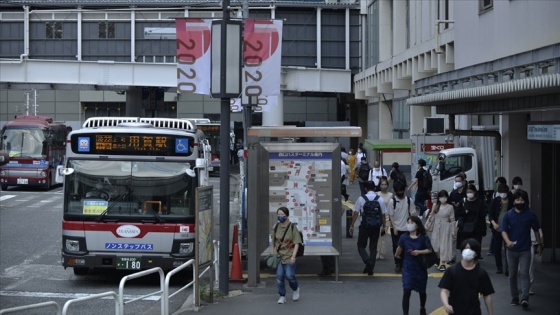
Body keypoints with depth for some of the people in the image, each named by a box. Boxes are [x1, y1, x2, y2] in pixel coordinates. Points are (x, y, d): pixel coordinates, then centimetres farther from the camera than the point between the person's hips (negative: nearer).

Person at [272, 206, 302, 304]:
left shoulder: (293, 227, -9)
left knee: (289, 275, -11)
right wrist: (273, 254, 10)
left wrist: (293, 256, -19)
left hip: (289, 256, -3)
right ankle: (282, 297, 9)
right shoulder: (276, 227, 2)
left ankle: (296, 288, 20)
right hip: (279, 256, 3)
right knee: (279, 276, -4)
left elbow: (297, 243, -11)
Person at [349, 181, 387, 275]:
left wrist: (352, 225, 3)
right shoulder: (380, 199, -2)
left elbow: (356, 213, -6)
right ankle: (370, 269, 11)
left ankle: (367, 260, -15)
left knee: (361, 245, 11)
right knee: (373, 247, 11)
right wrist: (384, 225, 17)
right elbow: (383, 214, 2)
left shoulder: (361, 198, -7)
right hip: (376, 227, 2)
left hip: (364, 226, -2)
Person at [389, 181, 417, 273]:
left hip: (406, 228, 1)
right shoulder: (392, 202, -4)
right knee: (396, 247, 1)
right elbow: (391, 216, -4)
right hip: (396, 229, -1)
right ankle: (398, 264, 11)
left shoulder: (409, 200, 0)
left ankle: (403, 264, 12)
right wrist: (394, 227, -11)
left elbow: (412, 214, 4)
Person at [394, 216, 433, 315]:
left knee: (421, 290, 18)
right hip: (408, 268, -1)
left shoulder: (423, 238, -10)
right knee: (406, 291, -13)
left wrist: (419, 252, -22)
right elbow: (400, 249, 7)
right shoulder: (404, 237, -9)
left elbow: (429, 250, -8)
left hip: (420, 268, 1)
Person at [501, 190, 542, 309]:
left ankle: (525, 299, -20)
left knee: (524, 273, -12)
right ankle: (515, 298, 21)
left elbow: (536, 230, 10)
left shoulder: (530, 215, -1)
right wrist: (508, 241, -26)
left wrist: (539, 244, 11)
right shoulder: (508, 215, -1)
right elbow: (503, 230, -8)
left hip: (525, 250, -2)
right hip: (512, 250, 2)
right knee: (512, 275, 9)